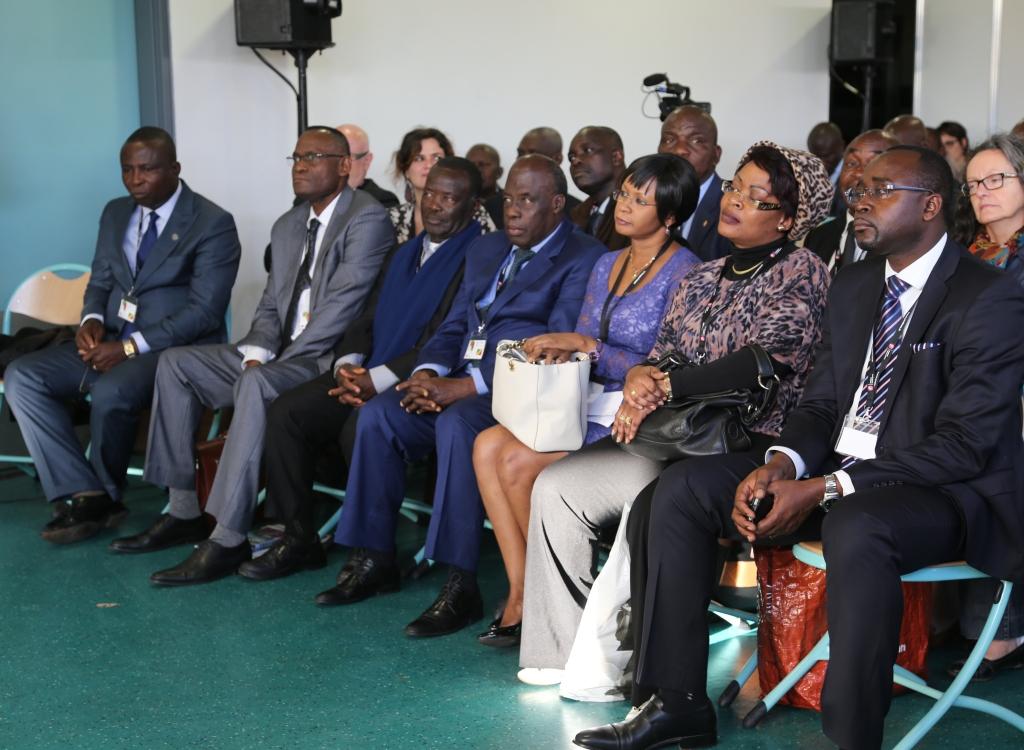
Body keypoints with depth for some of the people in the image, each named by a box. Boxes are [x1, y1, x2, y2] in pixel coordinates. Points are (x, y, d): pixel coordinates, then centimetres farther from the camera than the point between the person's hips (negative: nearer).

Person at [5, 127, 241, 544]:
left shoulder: (213, 224, -8)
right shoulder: (116, 214, 14)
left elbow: (204, 311, -15)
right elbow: (99, 283, 19)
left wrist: (130, 347, -21)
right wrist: (91, 321, -6)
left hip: (175, 349, -7)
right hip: (110, 341, 7)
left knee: (110, 392, -36)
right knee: (21, 376, -14)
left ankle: (107, 494, -7)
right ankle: (85, 494, -16)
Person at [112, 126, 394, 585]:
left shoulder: (367, 219, -10)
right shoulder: (286, 227, 18)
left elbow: (344, 303, -18)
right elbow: (270, 306, 17)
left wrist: (277, 361, -17)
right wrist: (255, 353, -5)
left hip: (331, 359, -9)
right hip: (281, 355, 9)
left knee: (257, 383, -36)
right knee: (175, 363, -1)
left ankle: (228, 539, -32)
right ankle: (183, 512, 1)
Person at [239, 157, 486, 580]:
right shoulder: (404, 254, 22)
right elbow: (367, 323, 19)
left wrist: (377, 379, -19)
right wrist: (347, 366, -3)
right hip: (364, 378, 8)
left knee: (360, 427, -33)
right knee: (285, 412, -10)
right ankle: (298, 541, -1)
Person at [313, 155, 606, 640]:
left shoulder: (583, 259, -5)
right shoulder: (485, 250, 21)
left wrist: (464, 386, -21)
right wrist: (427, 374, -4)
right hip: (459, 386, 7)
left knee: (457, 423, -35)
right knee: (377, 414, -14)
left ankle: (460, 586, -30)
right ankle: (374, 559, -3)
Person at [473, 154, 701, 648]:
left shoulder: (684, 273, -9)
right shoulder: (607, 265, 15)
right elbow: (580, 352, 15)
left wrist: (587, 345, -18)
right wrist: (557, 350, -9)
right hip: (591, 406, 8)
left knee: (519, 463, -23)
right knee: (488, 445, -15)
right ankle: (521, 594, -13)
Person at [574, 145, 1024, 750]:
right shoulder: (853, 286, 12)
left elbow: (963, 445, -20)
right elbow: (821, 405, 13)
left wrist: (824, 490, -24)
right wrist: (779, 466, -10)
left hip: (945, 493, -8)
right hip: (837, 474, 8)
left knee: (856, 527, -41)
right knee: (684, 487, -6)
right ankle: (679, 701, -3)